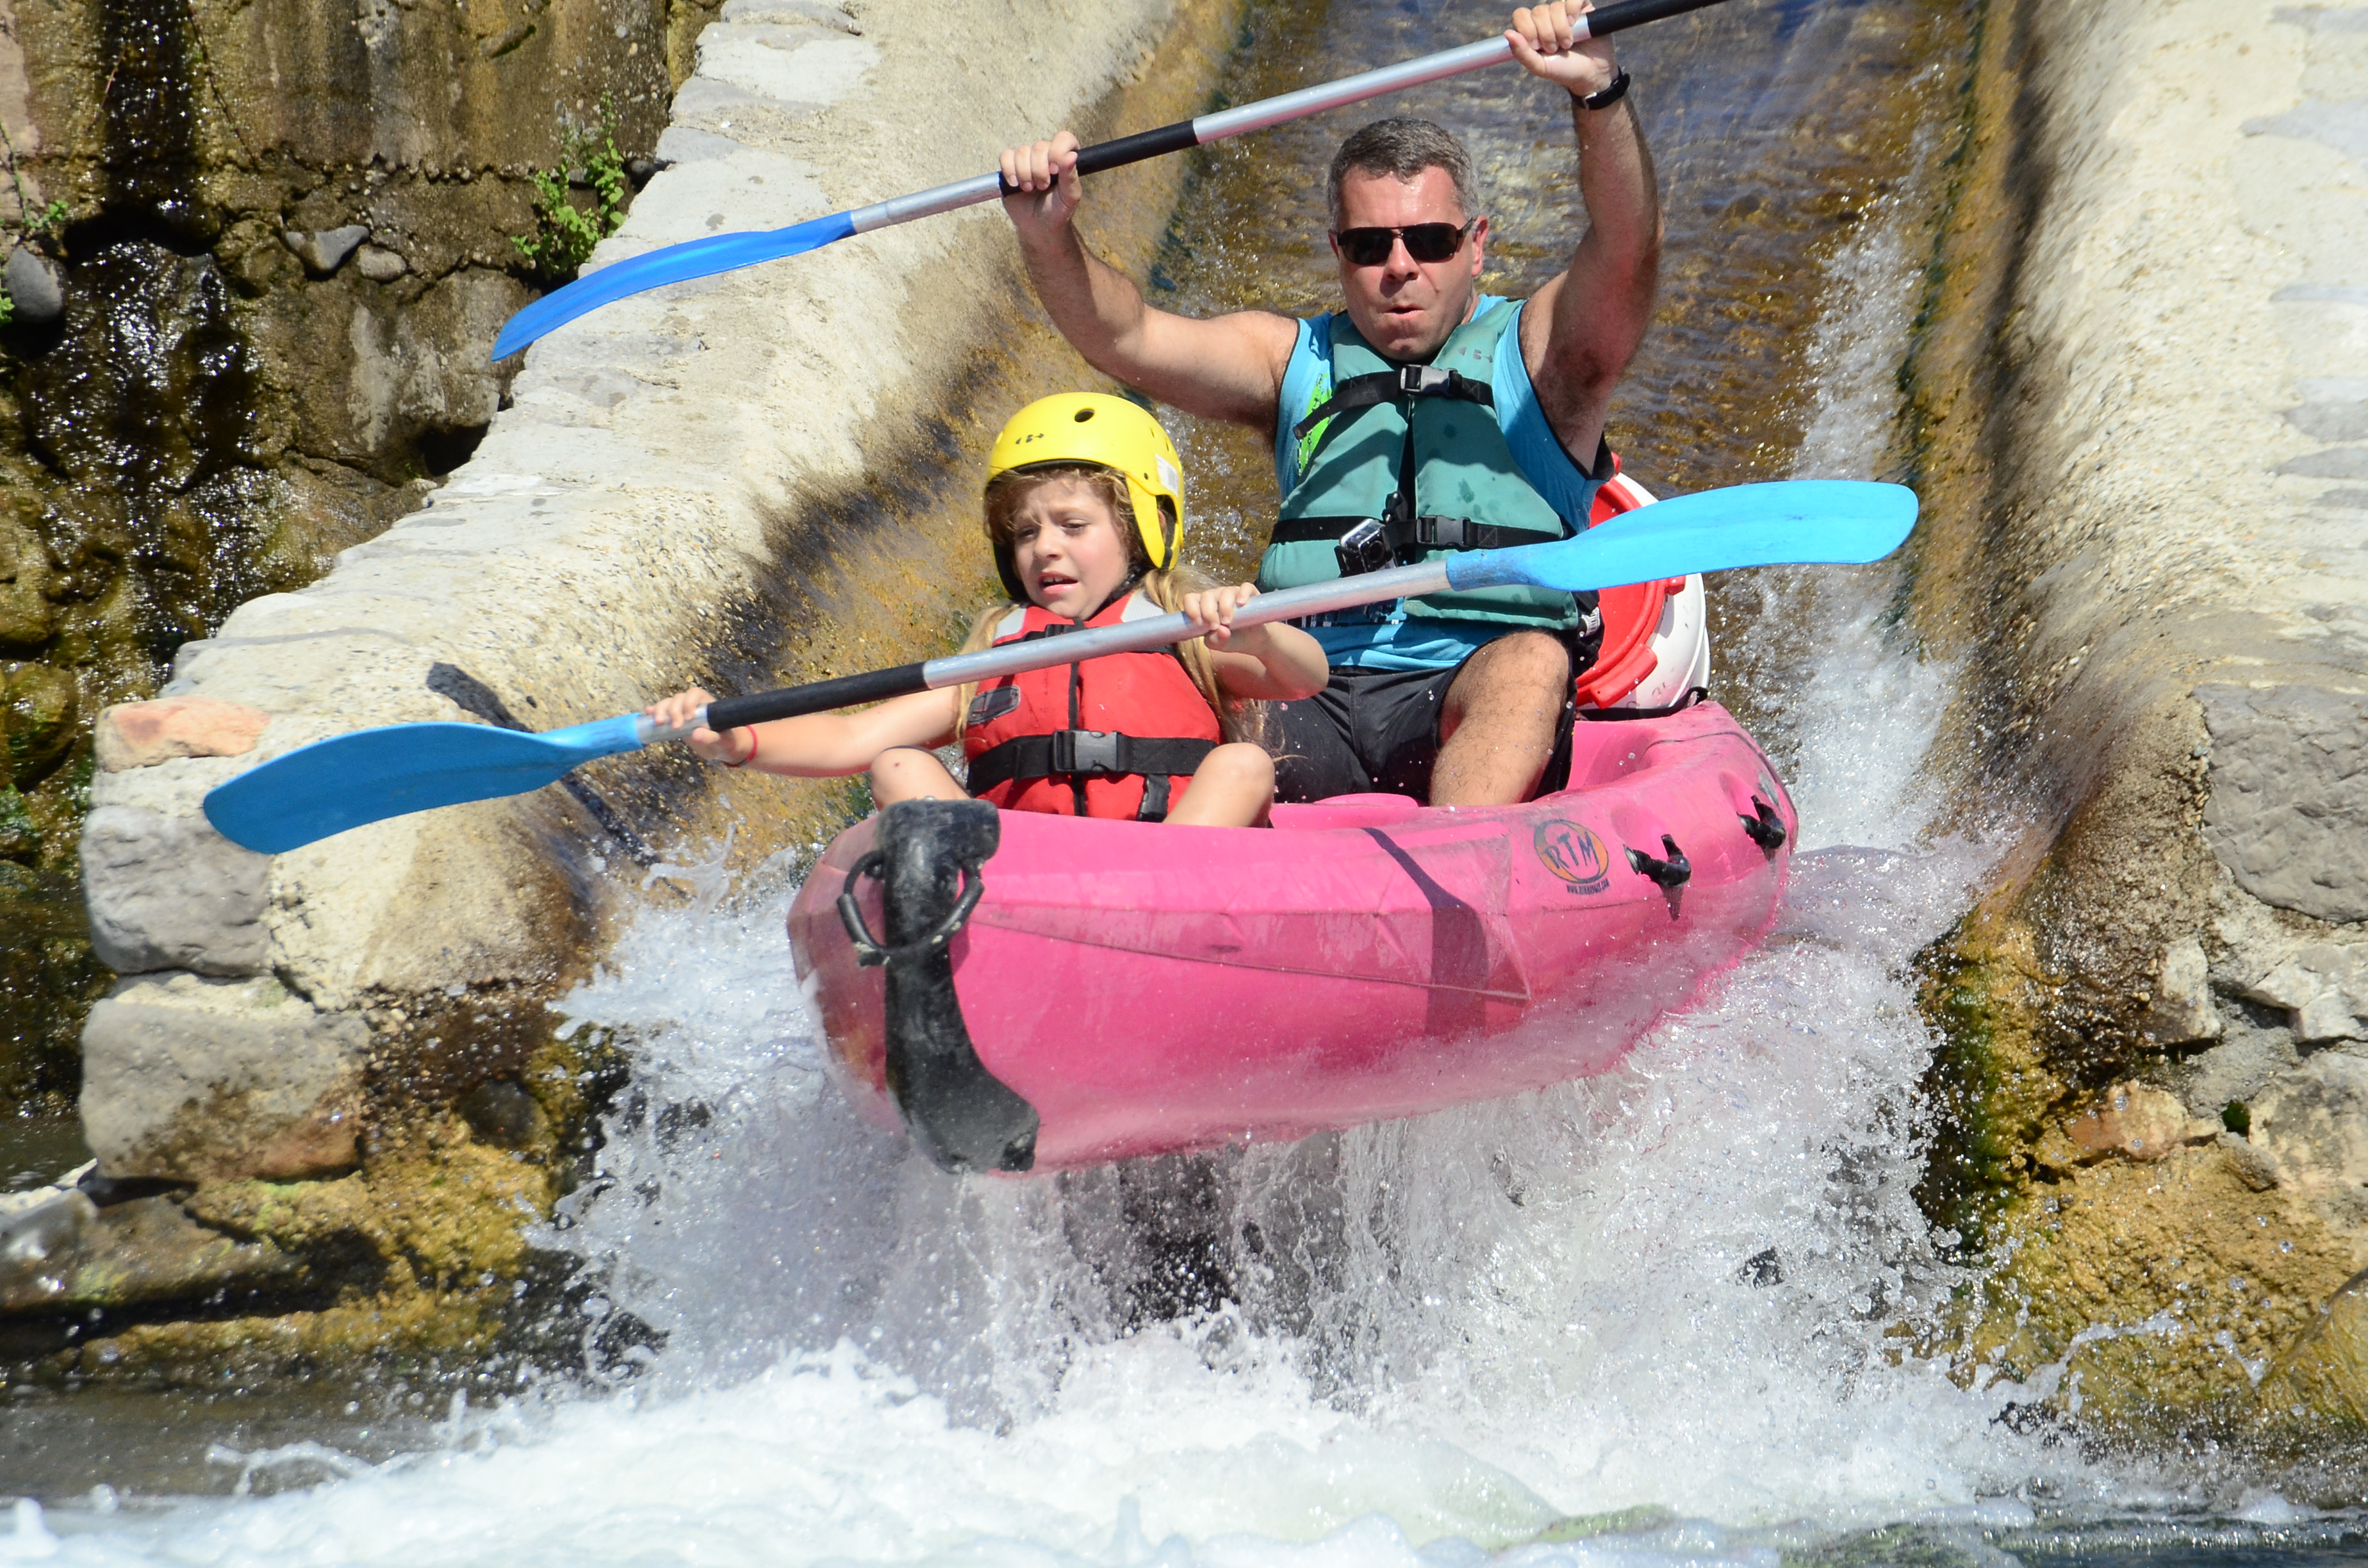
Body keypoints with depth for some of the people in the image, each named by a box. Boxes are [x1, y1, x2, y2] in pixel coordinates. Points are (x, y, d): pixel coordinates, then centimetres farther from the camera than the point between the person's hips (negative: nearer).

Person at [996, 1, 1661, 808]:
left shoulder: (1539, 351, 12)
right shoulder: (1295, 362, 21)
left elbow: (1628, 251, -8)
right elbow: (1124, 338, 6)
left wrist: (1597, 93, -26)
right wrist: (1047, 235, -14)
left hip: (1480, 711, -3)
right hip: (1309, 706, 3)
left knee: (1530, 661, -34)